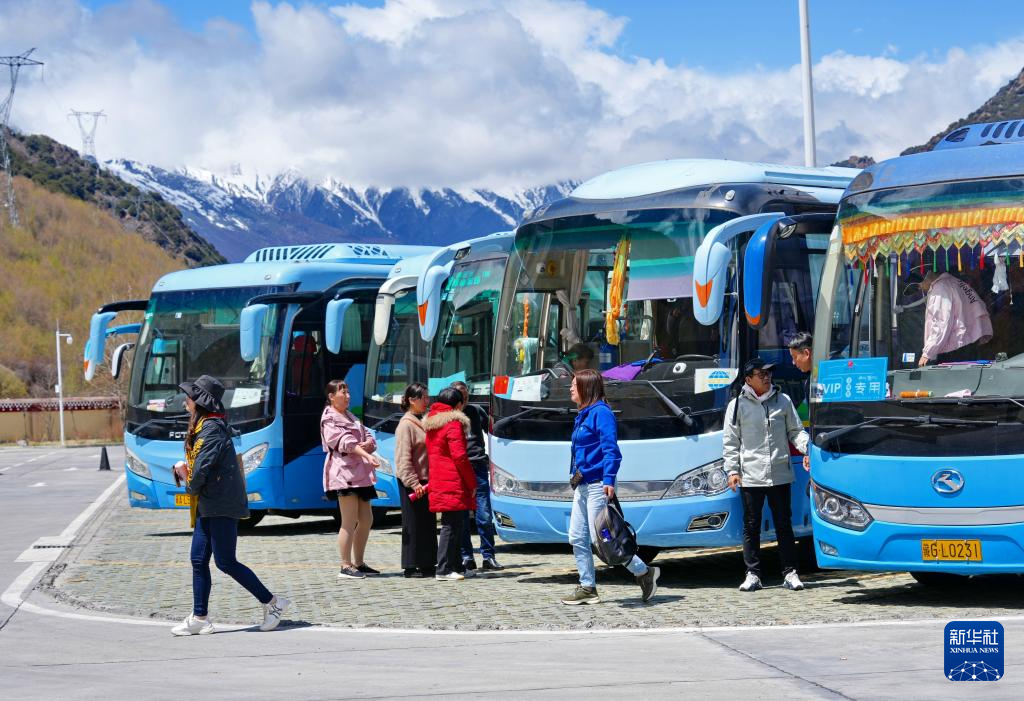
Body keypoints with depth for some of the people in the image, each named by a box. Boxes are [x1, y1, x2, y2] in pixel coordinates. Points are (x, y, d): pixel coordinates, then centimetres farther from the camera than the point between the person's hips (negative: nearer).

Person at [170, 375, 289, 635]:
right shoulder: (202, 427, 14)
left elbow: (201, 470, -22)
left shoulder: (212, 430, -17)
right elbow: (193, 464, 21)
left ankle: (273, 603, 2)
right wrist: (181, 468, 0)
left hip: (222, 506, -10)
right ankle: (199, 619, 10)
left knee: (226, 562, -7)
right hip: (208, 507, 10)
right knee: (199, 560, 7)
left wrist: (191, 487, -4)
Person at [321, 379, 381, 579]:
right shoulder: (330, 420, -6)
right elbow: (346, 442, -19)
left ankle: (358, 563, 20)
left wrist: (369, 443, -10)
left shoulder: (350, 417, 22)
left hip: (359, 473, 9)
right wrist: (367, 455, -31)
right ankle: (346, 566, -3)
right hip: (343, 473, -9)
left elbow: (367, 436, 15)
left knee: (366, 520, 11)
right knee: (350, 522, -8)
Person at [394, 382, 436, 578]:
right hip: (413, 483, -9)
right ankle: (411, 567, 2)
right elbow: (403, 459, -17)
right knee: (413, 525, -3)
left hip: (426, 481, 9)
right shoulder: (406, 425, -12)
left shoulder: (424, 422, 15)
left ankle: (427, 564, 17)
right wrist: (413, 483, -21)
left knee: (429, 523, 11)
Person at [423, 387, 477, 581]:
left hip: (438, 482, 9)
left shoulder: (431, 424, 16)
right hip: (453, 483, -9)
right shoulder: (454, 424, -11)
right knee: (451, 525, -7)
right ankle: (444, 569, -8)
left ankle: (456, 566, 20)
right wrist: (472, 483, -8)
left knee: (453, 525, 15)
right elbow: (460, 457, -16)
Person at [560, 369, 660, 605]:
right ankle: (587, 588, 12)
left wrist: (609, 479, -28)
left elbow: (611, 449, -20)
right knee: (577, 538, 7)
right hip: (583, 485, 10)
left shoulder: (601, 413, -12)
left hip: (598, 485, -10)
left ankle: (644, 572, 1)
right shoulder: (583, 415, 17)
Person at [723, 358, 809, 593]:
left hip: (780, 475, 1)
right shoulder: (737, 406, 3)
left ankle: (790, 573, 10)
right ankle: (753, 574, 9)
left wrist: (808, 448, -7)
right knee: (751, 527, 3)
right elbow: (730, 442, 5)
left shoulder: (783, 401, 9)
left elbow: (795, 431, 12)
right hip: (750, 476, -1)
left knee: (784, 525, 5)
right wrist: (732, 470, -3)